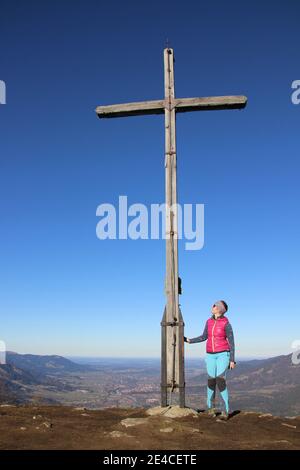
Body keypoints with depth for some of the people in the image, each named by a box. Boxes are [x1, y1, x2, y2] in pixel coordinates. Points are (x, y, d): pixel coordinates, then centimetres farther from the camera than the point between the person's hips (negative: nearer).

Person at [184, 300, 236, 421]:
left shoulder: (226, 324, -10)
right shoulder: (209, 322, 5)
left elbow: (231, 342, -6)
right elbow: (204, 337, 13)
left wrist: (232, 360, -8)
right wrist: (189, 340, 6)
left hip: (223, 354, -4)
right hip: (211, 355, 4)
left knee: (220, 381, -17)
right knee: (211, 382, 3)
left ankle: (226, 410, -6)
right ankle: (210, 407, 22)